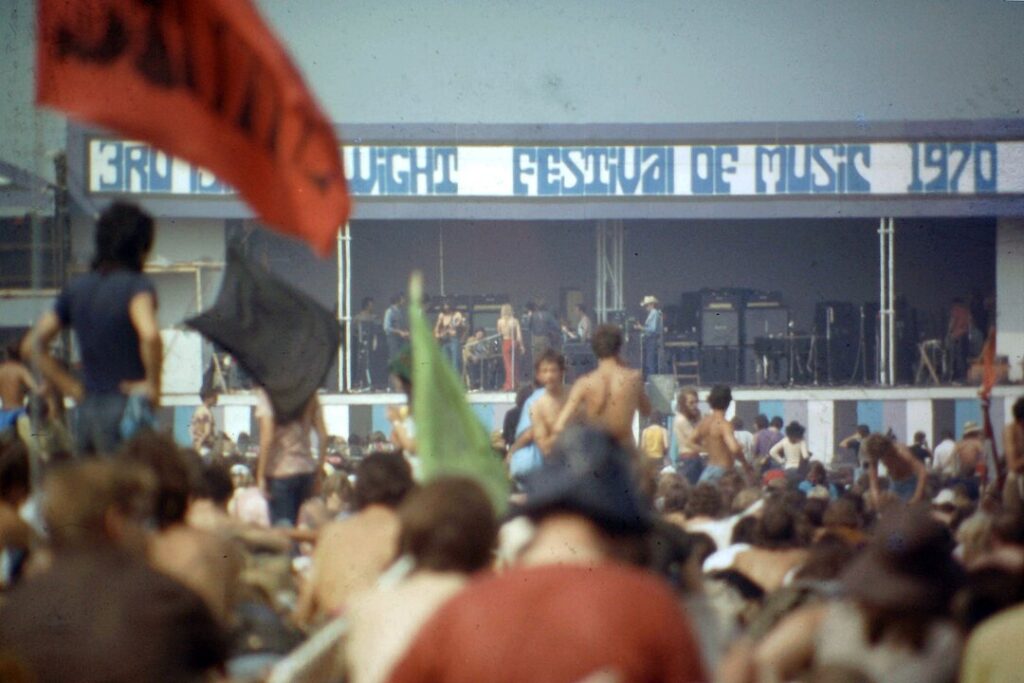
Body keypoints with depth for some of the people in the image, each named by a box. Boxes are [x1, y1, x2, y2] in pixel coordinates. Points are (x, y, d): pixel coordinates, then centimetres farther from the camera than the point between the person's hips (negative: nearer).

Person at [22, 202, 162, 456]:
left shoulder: (76, 289, 12)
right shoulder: (137, 285, -8)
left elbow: (32, 346, 15)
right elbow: (149, 335, -27)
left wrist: (73, 389, 13)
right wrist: (153, 385, -13)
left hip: (87, 411, 7)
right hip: (127, 408, -6)